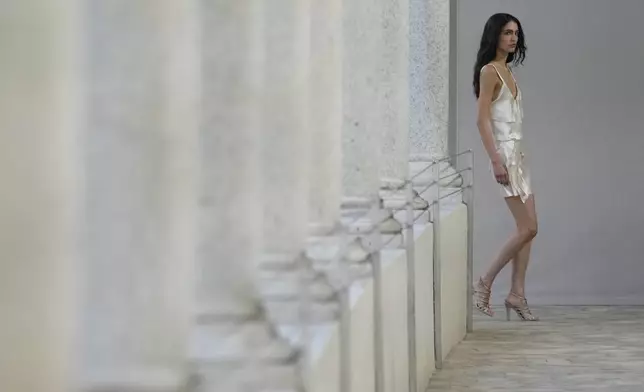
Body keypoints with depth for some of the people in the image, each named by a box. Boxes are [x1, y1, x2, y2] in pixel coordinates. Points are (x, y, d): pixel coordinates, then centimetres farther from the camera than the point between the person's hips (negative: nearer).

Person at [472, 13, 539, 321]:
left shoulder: (506, 71, 17)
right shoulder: (489, 71, -9)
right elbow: (483, 120, -14)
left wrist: (515, 156, 15)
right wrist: (496, 160, -21)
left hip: (518, 152, 9)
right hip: (504, 152, -9)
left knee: (528, 229, 4)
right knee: (527, 228, -10)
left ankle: (517, 295, 7)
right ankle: (484, 284, 0)